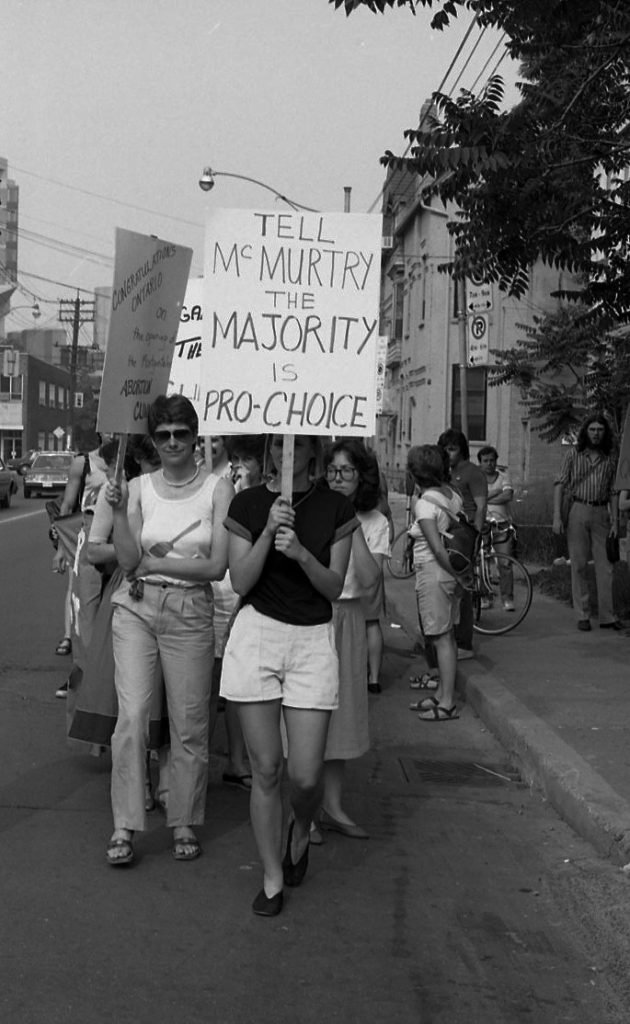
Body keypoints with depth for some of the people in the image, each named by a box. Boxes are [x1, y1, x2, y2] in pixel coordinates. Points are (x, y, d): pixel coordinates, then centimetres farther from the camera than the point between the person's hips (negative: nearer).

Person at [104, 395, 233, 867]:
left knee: (190, 725, 6)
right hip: (136, 608, 1)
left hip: (190, 613, -1)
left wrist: (155, 561, -8)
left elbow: (217, 565, -8)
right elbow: (129, 561, -3)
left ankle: (185, 824, 22)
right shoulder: (139, 487, 4)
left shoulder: (218, 489, -2)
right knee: (132, 715, -7)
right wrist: (118, 510, -15)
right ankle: (125, 826, 4)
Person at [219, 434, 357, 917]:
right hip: (256, 636, 0)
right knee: (266, 768, 3)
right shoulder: (248, 503, 2)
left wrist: (301, 553, -18)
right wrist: (268, 532, -17)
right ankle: (273, 878, 19)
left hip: (312, 641, 0)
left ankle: (301, 831, 32)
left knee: (306, 775, -3)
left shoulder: (336, 508, 2)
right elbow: (240, 582, -4)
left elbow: (335, 587, 0)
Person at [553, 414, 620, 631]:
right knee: (578, 566, 2)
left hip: (601, 513, 2)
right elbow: (560, 484, 0)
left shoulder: (611, 457, 6)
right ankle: (582, 616, 9)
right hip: (577, 510, -1)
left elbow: (613, 491, 9)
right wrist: (557, 516, -8)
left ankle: (607, 617, 6)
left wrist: (615, 521, 3)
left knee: (604, 567, 0)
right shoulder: (573, 454, 0)